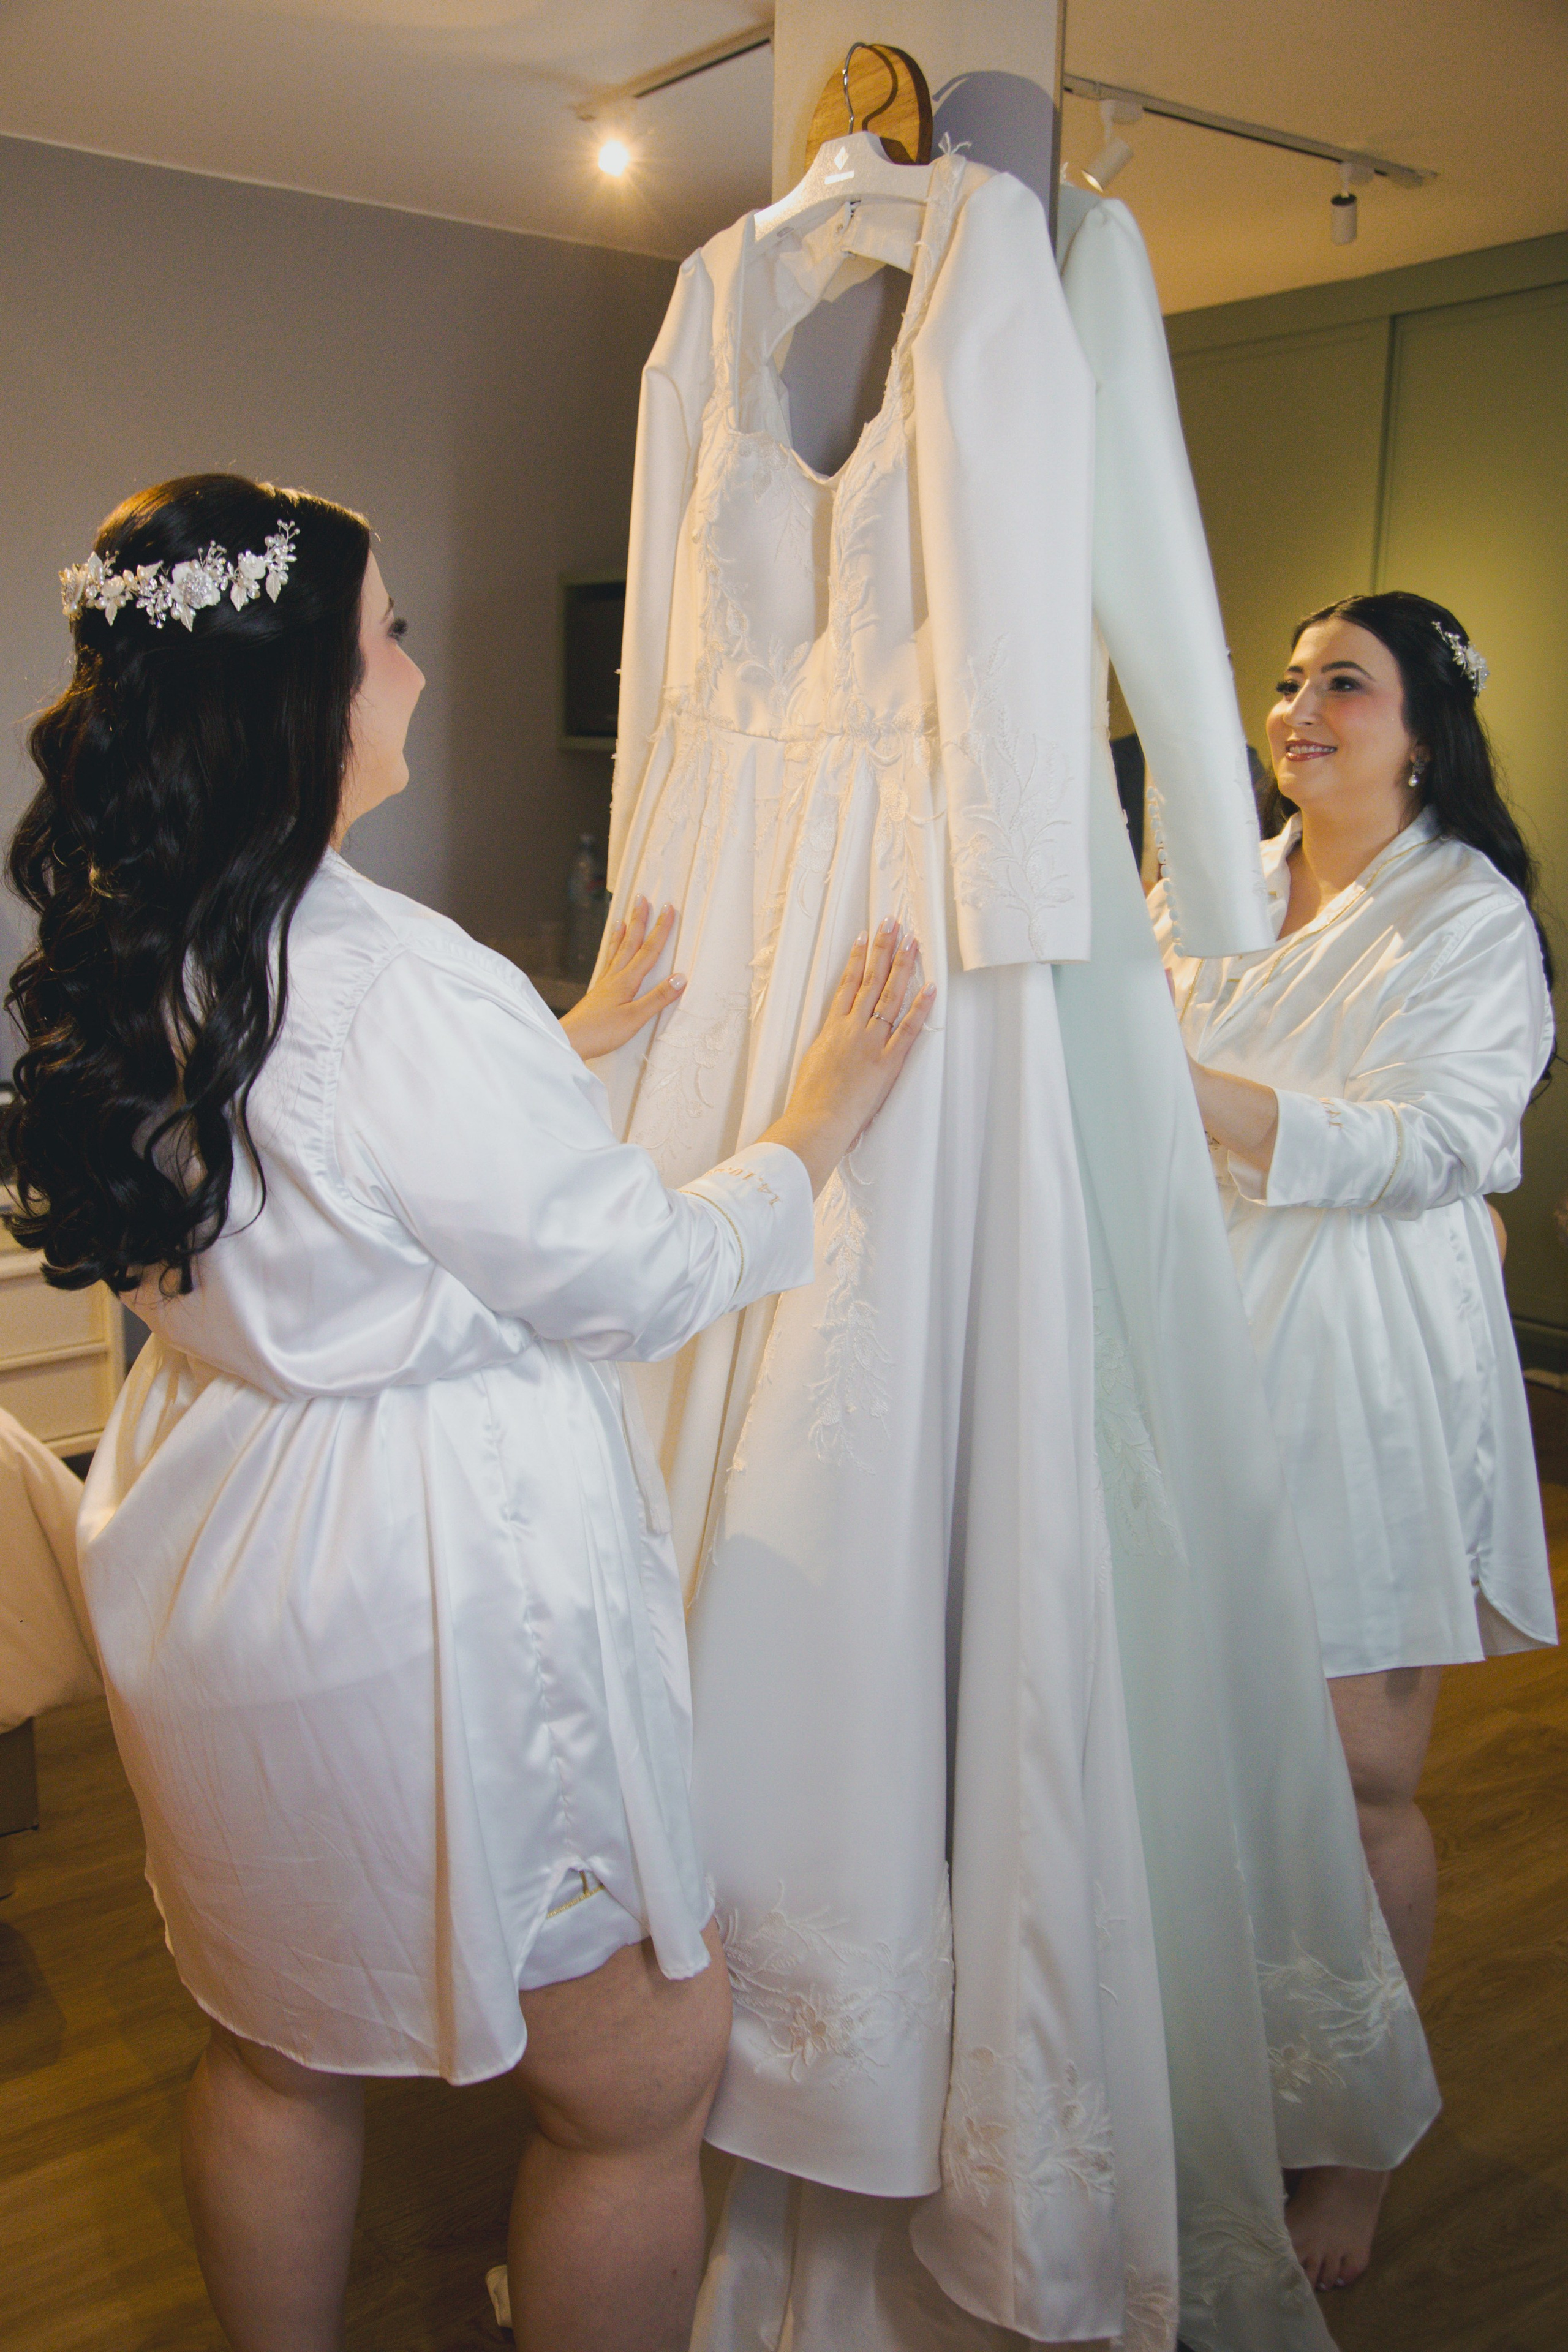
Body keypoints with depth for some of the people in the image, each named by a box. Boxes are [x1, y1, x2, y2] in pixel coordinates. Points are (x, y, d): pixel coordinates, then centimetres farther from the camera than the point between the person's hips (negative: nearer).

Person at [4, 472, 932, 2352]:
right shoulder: (386, 979, -28)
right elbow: (639, 1279, -17)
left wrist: (575, 1040, 26)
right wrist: (821, 1119, -2)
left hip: (216, 1559, 9)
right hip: (425, 1602, -9)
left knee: (277, 2051, 28)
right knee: (639, 2074, 14)